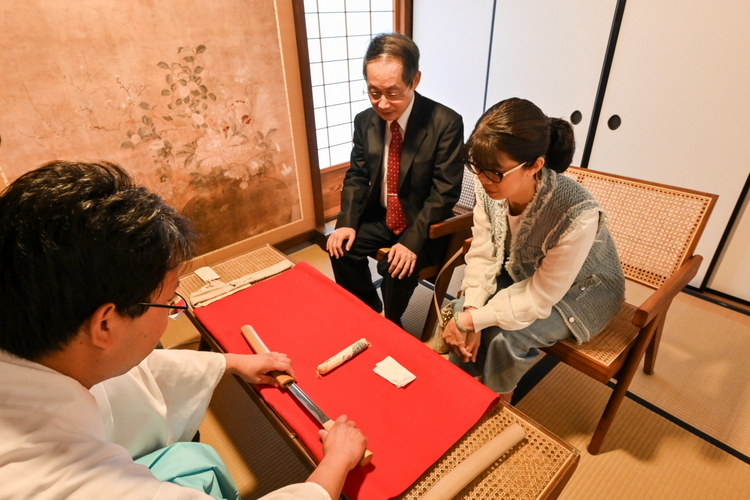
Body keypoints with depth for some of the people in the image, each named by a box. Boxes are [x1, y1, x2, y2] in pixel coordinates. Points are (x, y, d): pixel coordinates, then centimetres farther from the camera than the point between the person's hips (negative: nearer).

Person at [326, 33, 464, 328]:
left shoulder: (446, 122, -19)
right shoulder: (364, 121, -3)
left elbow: (445, 192, -19)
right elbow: (357, 176, 4)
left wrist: (412, 240, -28)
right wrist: (347, 222, -12)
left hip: (423, 224, -4)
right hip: (379, 218, 5)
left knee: (398, 267, -26)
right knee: (340, 248, -12)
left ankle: (391, 325, 7)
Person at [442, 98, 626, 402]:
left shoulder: (578, 216, -38)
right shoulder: (489, 185, -25)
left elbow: (541, 297, -27)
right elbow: (483, 253, -14)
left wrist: (471, 321, -27)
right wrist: (469, 311, -25)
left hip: (581, 291, -4)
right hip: (522, 273, 4)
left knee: (504, 337, -23)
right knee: (460, 309, -15)